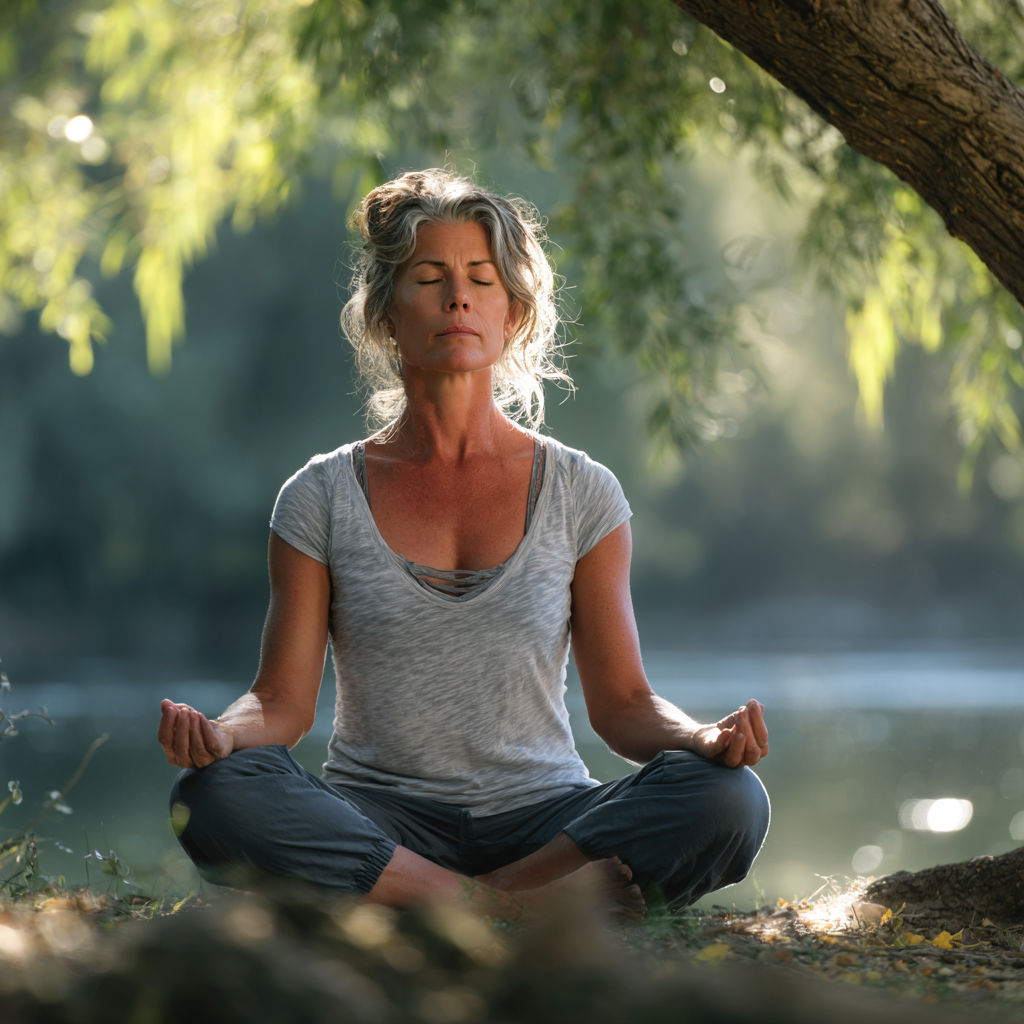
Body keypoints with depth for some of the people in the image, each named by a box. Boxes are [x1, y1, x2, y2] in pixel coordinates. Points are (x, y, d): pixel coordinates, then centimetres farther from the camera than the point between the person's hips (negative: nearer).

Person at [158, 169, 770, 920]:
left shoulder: (581, 494, 6)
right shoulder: (322, 499, 5)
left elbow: (622, 701, 5)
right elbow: (283, 699, 3)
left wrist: (702, 739, -17)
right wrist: (219, 734, -21)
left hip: (541, 817, 1)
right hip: (378, 822, 0)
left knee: (728, 801, -29)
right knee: (211, 795, -32)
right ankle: (514, 908, -28)